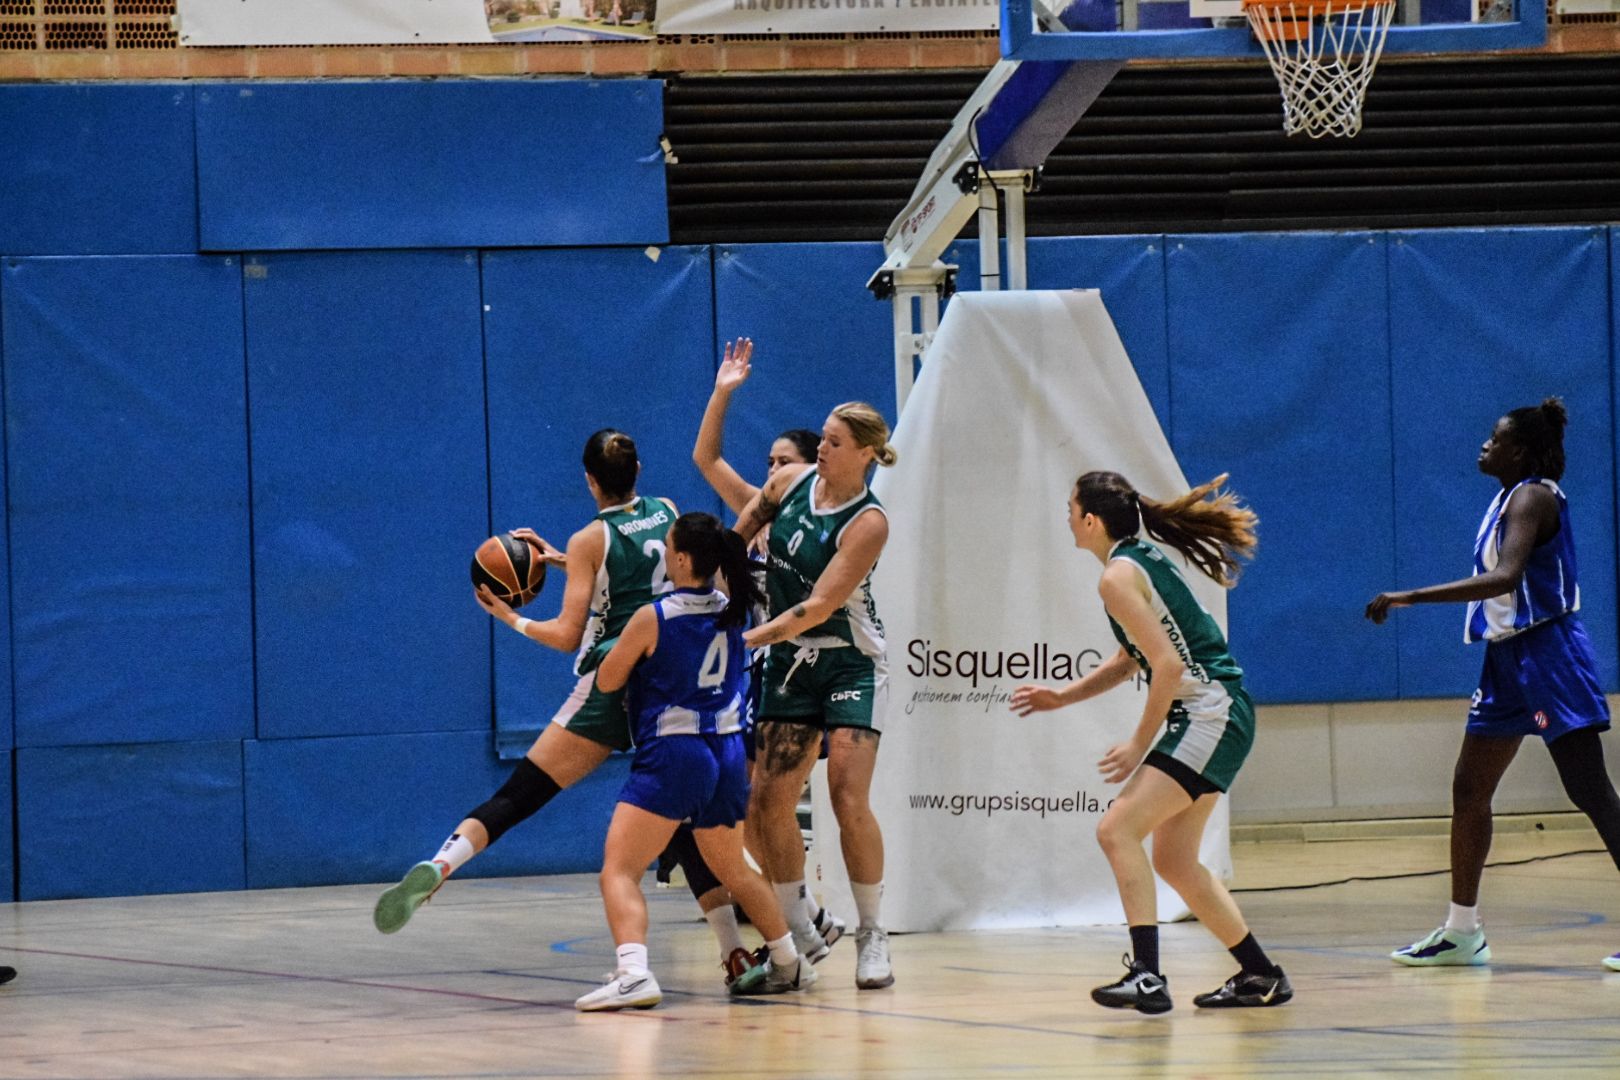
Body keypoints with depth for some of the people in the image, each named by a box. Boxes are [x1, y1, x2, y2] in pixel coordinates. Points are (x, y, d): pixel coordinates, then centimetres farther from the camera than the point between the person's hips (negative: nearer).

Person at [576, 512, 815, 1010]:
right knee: (732, 870, 27)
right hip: (728, 756, 7)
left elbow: (606, 681, 0)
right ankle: (788, 964, 39)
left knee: (619, 869, -11)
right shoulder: (731, 612, 7)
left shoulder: (652, 619, -12)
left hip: (672, 755, -7)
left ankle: (633, 974, -32)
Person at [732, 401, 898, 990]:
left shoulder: (867, 522, -18)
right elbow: (733, 541, 15)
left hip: (850, 663, -6)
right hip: (791, 661, 6)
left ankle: (872, 935, -4)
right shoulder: (790, 482, -1)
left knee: (848, 798, -16)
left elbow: (818, 607, -24)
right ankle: (802, 929, 14)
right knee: (767, 803, 0)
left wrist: (746, 640, -26)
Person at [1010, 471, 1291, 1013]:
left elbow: (1169, 666, -20)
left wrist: (1140, 744, -12)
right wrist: (1062, 696, 18)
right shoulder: (1144, 557, 15)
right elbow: (1131, 658, 24)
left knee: (1117, 828, -17)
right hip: (1217, 717, 10)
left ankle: (1147, 976, -24)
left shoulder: (1119, 577, -14)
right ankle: (1260, 976, 22)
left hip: (1209, 715, -10)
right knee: (1174, 861, 14)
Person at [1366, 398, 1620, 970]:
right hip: (1508, 658, 10)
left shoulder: (1534, 498, -16)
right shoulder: (1506, 499, 13)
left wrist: (1411, 597, -31)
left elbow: (1505, 576, -30)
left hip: (1548, 654, -10)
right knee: (1469, 791, 13)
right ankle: (1462, 933, 21)